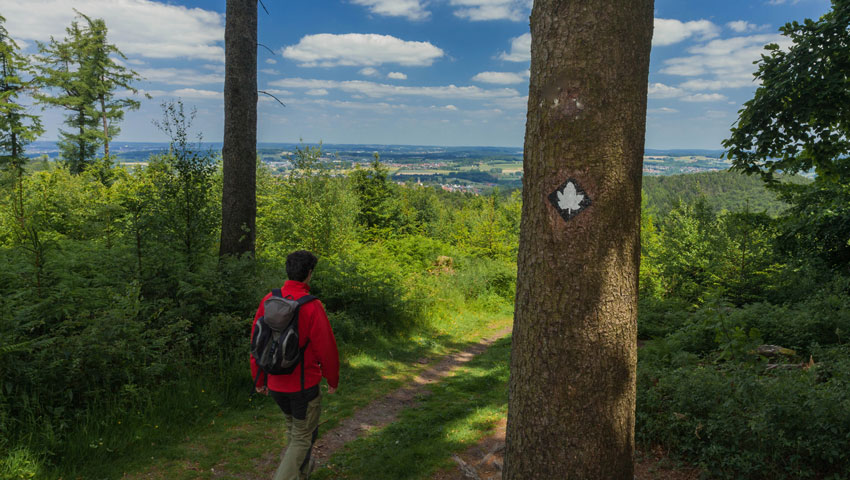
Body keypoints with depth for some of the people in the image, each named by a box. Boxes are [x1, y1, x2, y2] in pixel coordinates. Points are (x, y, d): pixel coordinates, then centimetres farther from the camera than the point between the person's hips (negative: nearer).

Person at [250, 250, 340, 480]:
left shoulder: (268, 301, -6)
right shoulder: (312, 307, -22)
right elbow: (326, 347, -16)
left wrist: (259, 379, 13)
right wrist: (333, 379, 1)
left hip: (275, 384, 6)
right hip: (304, 384, -6)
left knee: (294, 428, 28)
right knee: (304, 437, 11)